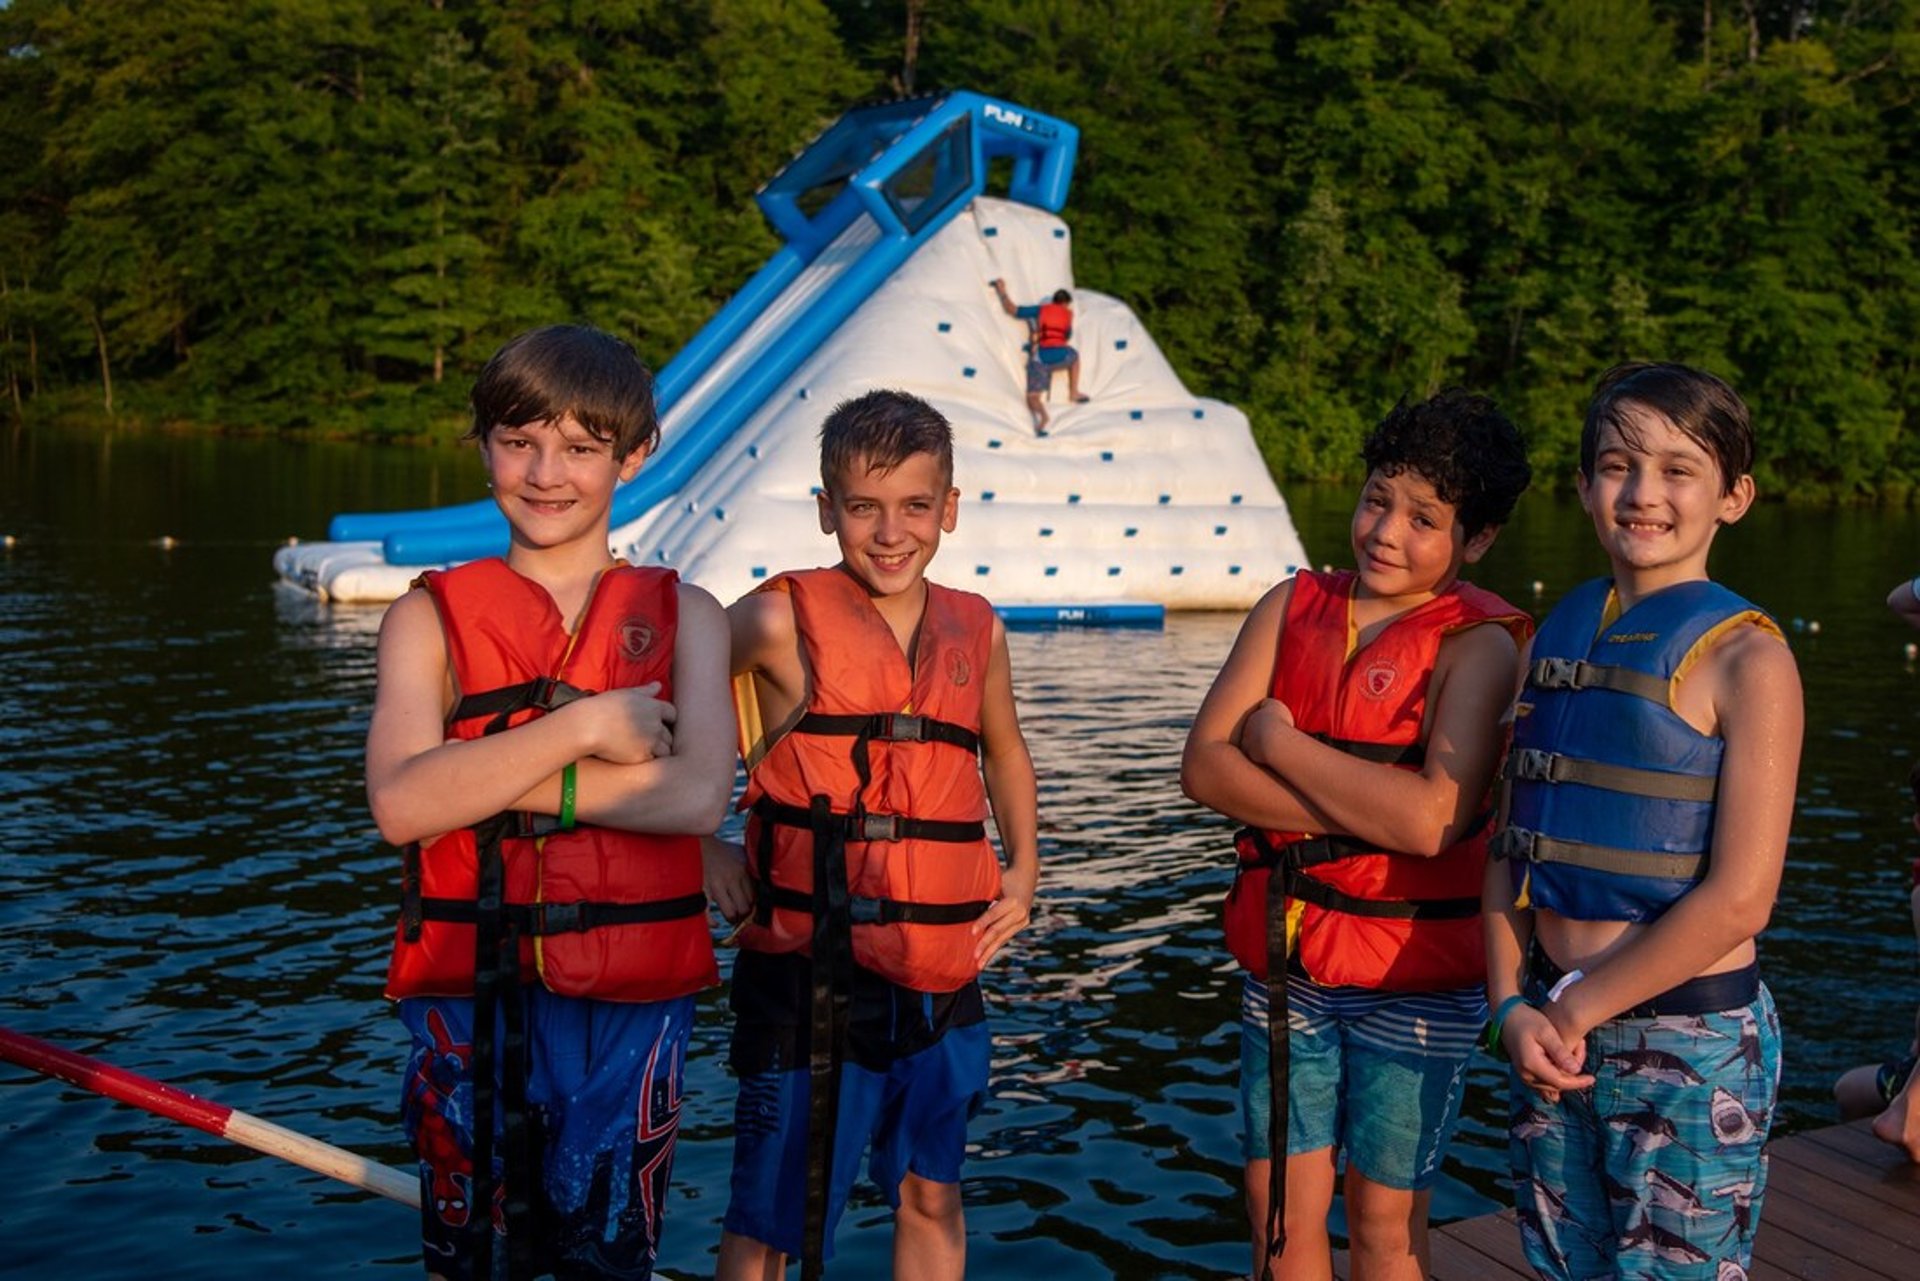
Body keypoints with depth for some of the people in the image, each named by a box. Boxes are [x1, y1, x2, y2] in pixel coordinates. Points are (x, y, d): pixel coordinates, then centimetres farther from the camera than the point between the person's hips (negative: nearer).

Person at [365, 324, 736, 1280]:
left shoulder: (683, 618, 3)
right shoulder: (432, 617, 3)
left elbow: (697, 797, -14)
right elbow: (399, 803, -13)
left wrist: (485, 777, -12)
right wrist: (584, 727, -15)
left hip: (629, 996, 0)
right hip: (467, 994, 1)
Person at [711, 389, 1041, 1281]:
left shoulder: (976, 632, 6)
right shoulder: (782, 620, -8)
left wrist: (1023, 869, 12)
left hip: (942, 969, 5)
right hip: (811, 967, -4)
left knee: (932, 1196, 18)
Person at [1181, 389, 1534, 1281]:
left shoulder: (1480, 645, -10)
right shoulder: (1293, 607, 3)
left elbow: (1431, 820, -25)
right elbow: (1204, 766, -7)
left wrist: (1279, 742, -14)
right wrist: (1368, 810, -18)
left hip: (1413, 979, -4)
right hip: (1284, 962, 4)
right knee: (1279, 1207, 13)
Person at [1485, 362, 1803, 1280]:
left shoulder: (1746, 657, -11)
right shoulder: (1555, 638, 6)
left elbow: (1738, 899, -17)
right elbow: (1510, 844, 7)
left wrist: (1574, 1010, -12)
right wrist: (1513, 1007, -5)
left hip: (1691, 1046, -5)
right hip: (1555, 1031, 5)